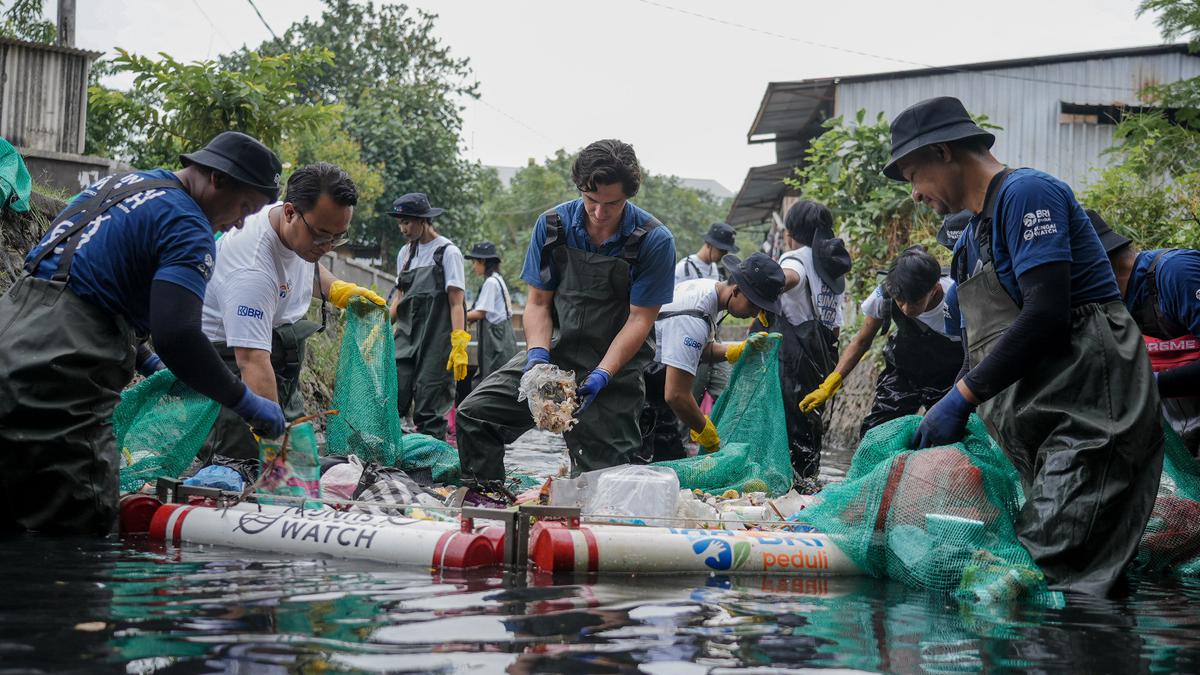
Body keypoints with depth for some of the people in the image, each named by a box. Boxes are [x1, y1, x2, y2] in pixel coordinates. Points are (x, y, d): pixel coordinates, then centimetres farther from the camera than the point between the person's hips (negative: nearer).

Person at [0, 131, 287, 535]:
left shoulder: (116, 184, 22)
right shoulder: (188, 227, -7)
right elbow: (176, 336, -19)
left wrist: (143, 361, 28)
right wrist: (247, 403, -7)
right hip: (58, 389, -9)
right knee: (84, 532, -6)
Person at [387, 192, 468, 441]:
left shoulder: (448, 252, -4)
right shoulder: (406, 253, 15)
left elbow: (456, 302, -9)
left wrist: (459, 345, -16)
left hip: (436, 340, -5)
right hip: (406, 337, 5)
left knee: (430, 411, -4)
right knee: (391, 398, -6)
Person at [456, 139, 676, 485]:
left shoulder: (655, 241, -13)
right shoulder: (552, 226, -4)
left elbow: (640, 320, -12)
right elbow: (538, 303, 1)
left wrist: (601, 376, -23)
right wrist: (538, 355, -18)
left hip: (617, 364, -3)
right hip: (556, 352, 3)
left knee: (600, 471, -6)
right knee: (475, 413, -8)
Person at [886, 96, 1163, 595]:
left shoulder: (1027, 192, -6)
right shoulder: (971, 237, 23)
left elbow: (1046, 313, -18)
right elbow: (980, 345, 24)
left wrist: (960, 400, -16)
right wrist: (943, 418, 10)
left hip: (1089, 408, -9)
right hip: (1034, 428, 9)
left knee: (1045, 571, -20)